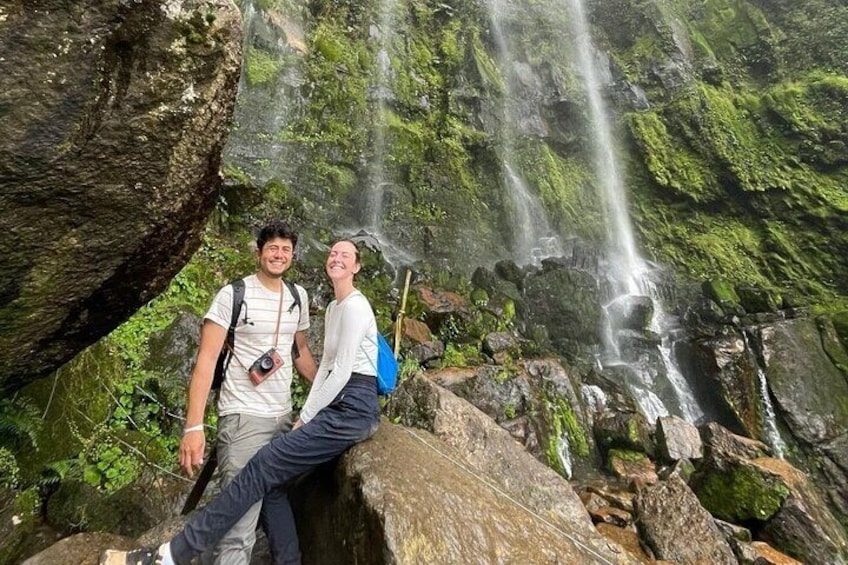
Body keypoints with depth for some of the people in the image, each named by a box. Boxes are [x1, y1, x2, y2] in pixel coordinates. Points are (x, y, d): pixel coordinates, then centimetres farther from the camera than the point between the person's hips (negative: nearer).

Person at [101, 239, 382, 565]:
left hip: (353, 409, -10)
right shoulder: (333, 308, 18)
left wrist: (304, 418, -8)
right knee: (275, 477, 8)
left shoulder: (354, 306, -14)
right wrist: (307, 412, 9)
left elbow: (342, 372, -17)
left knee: (263, 467, -13)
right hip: (338, 407, 10)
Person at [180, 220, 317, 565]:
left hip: (283, 416, 5)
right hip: (244, 417, -5)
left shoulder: (298, 296, 8)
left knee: (278, 498, 20)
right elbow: (206, 359, -11)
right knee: (239, 520, -6)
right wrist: (194, 426, -18)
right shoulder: (233, 295, -8)